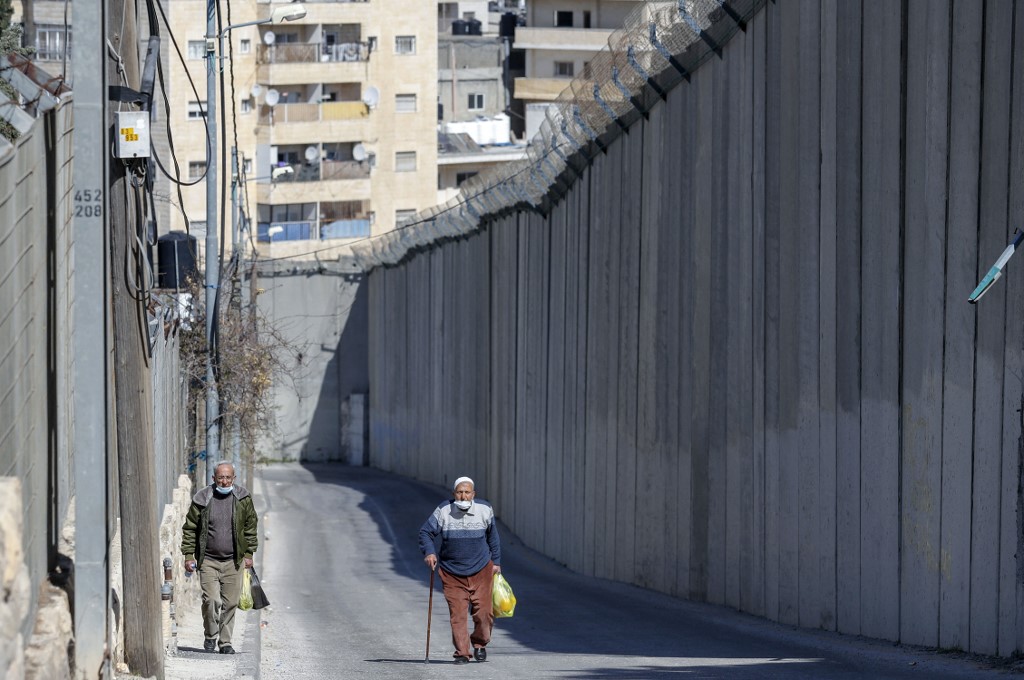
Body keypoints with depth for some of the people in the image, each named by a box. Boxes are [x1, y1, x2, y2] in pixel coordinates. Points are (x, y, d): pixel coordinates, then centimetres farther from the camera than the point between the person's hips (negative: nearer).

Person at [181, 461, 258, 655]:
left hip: (233, 562, 2)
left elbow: (251, 527, 12)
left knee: (230, 603, 3)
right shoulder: (202, 499, -3)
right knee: (211, 600, -11)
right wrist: (188, 555, -1)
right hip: (208, 561, -2)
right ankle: (210, 636, 11)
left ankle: (225, 642, 16)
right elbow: (190, 528, 4)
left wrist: (249, 553, 8)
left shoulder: (243, 498, 2)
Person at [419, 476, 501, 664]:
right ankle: (462, 653, 2)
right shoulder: (443, 511, -7)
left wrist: (496, 562, 18)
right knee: (457, 614, -6)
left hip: (481, 571, 1)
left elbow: (492, 536, 16)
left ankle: (480, 644, 21)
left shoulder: (485, 510, 1)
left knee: (484, 613, -4)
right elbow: (425, 532, -1)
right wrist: (429, 552, -18)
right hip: (452, 574, -1)